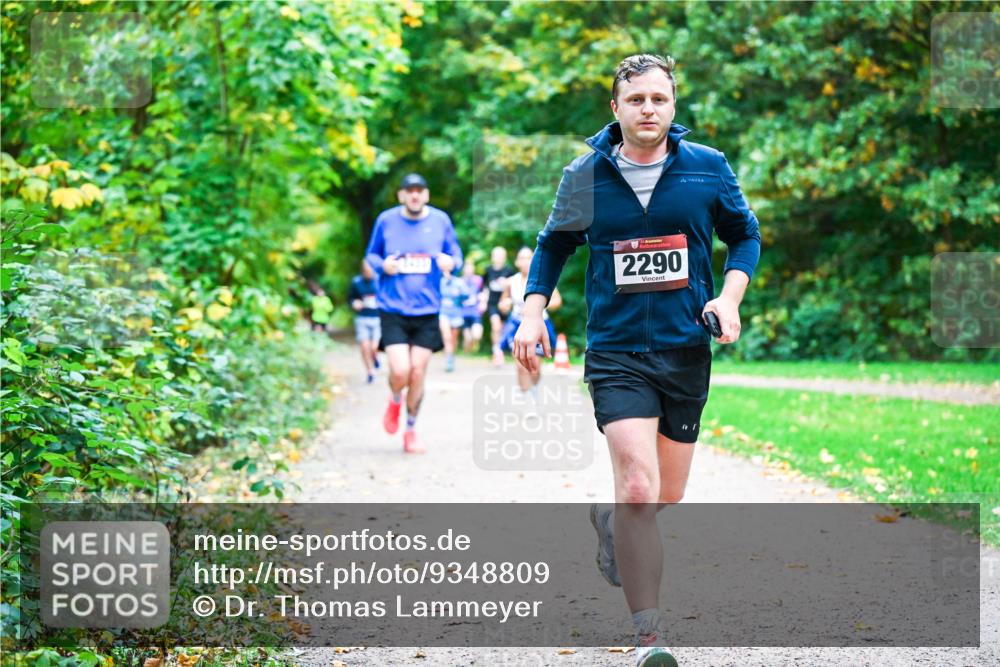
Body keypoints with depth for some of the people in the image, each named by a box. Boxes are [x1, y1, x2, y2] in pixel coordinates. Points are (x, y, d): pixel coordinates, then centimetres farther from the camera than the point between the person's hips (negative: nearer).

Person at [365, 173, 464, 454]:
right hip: (393, 309, -1)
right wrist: (382, 265, -11)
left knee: (418, 373, 1)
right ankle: (394, 401, 23)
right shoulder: (386, 220, 1)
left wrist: (451, 262, -14)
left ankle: (411, 430, 20)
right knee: (400, 371, -13)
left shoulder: (440, 220, 2)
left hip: (427, 311, 1)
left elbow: (456, 256, 10)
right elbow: (371, 255, 12)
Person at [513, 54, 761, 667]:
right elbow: (555, 245, 15)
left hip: (687, 351, 2)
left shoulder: (708, 168, 1)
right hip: (616, 354, -2)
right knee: (639, 490, -19)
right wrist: (534, 311, 2)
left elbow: (746, 234, 14)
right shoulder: (584, 175, 1)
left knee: (664, 501, 11)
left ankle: (610, 523, 46)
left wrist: (730, 296, -2)